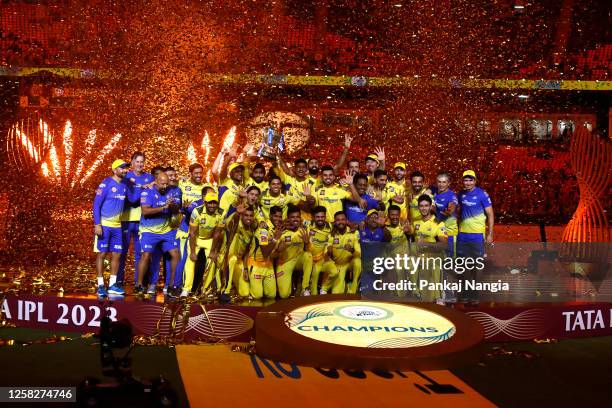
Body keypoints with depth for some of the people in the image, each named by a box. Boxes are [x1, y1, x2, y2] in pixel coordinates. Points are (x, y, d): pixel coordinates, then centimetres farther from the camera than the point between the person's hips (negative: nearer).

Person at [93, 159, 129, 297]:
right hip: (103, 225, -6)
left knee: (117, 254, 6)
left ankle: (112, 285, 13)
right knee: (101, 254, -2)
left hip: (117, 226, 6)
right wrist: (97, 224, -18)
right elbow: (96, 204, -12)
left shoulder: (124, 185, 7)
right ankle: (101, 285, 3)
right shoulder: (106, 183, -10)